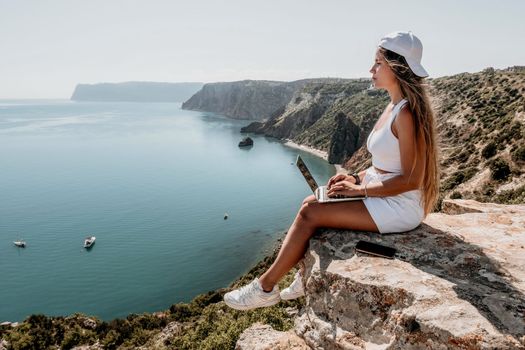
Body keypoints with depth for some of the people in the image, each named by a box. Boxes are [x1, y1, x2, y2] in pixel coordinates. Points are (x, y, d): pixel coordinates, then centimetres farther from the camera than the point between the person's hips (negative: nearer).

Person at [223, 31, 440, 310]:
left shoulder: (406, 114, -20)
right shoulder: (394, 106, 10)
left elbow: (412, 179, -22)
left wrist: (360, 189, -16)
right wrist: (357, 178, 3)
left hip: (399, 207, -9)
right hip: (382, 194, 9)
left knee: (310, 213, -15)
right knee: (311, 202, 1)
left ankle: (265, 287, -1)